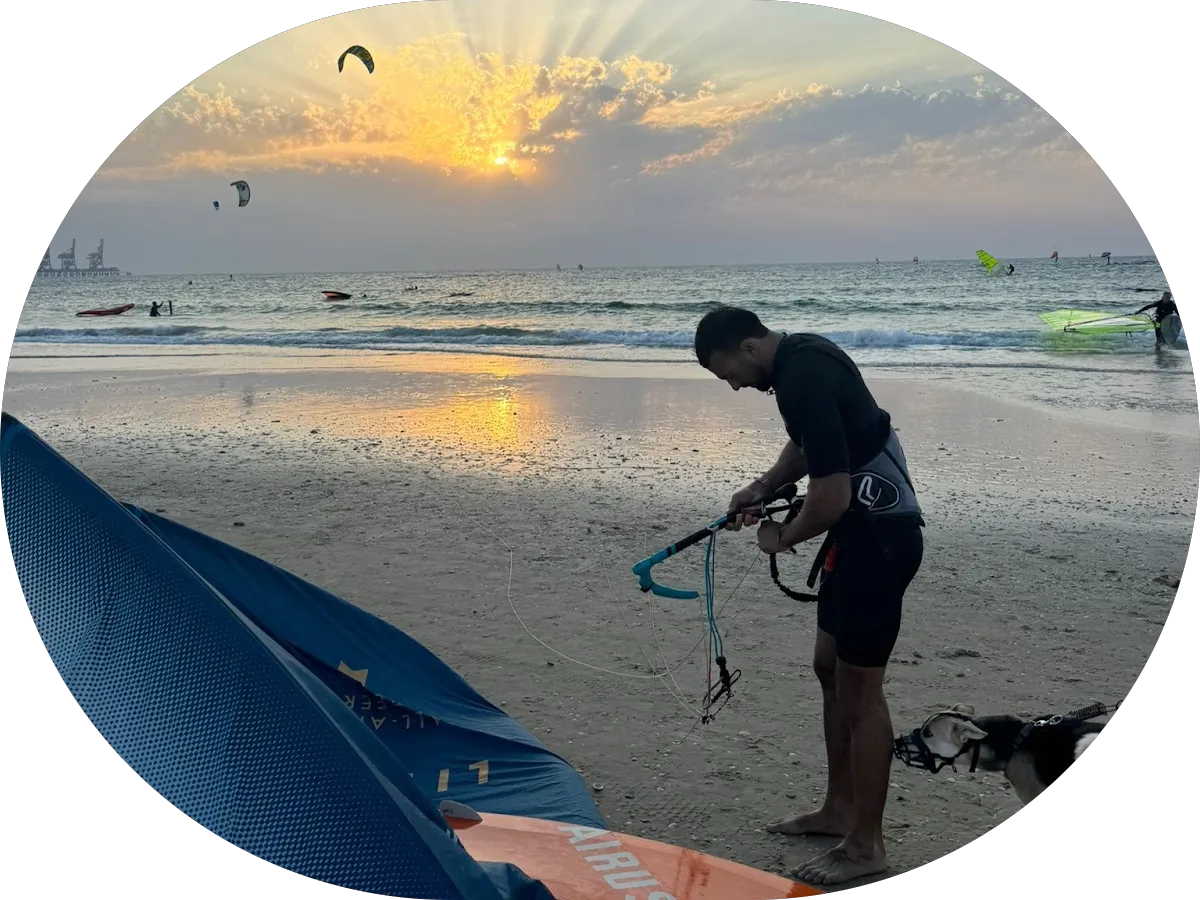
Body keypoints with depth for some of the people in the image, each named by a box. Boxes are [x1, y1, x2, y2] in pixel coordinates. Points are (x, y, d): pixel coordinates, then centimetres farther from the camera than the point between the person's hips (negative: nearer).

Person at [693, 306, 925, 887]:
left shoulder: (805, 377, -24)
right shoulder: (798, 357, 8)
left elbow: (831, 497, -26)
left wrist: (783, 538, -8)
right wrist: (760, 489, 11)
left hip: (879, 536, -10)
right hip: (861, 531, 10)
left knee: (858, 685, -2)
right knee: (830, 667, 17)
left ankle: (866, 844, 11)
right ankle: (840, 809, 30)